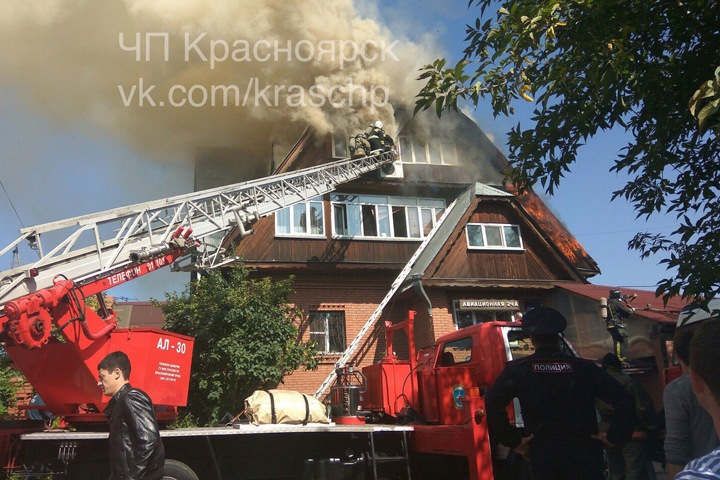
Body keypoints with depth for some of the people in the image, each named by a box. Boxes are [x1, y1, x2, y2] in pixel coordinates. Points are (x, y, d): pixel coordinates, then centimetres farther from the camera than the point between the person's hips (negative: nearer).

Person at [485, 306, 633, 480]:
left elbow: (492, 404, -14)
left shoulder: (517, 369, -2)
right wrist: (614, 437, 4)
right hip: (585, 456, 1)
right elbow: (623, 399, -2)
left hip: (544, 458, 0)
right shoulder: (584, 367, 2)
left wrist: (513, 440, -6)